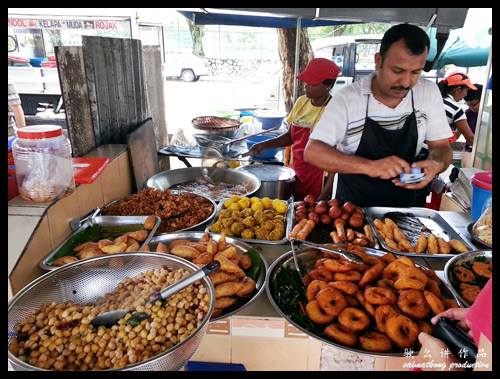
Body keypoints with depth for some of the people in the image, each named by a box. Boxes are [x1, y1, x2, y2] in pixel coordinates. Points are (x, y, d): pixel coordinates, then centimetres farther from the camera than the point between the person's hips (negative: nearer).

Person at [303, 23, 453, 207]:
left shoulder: (429, 93, -4)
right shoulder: (347, 98, -15)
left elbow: (441, 147, 3)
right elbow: (312, 152, -20)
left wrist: (435, 164, -21)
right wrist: (369, 166, -33)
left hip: (402, 204, 4)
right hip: (352, 205, -3)